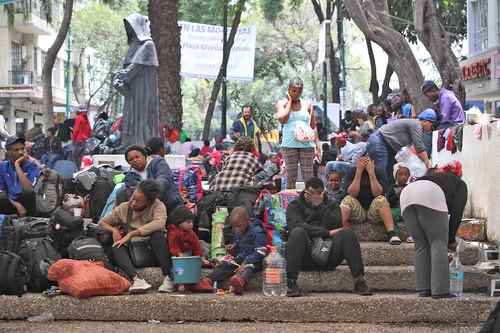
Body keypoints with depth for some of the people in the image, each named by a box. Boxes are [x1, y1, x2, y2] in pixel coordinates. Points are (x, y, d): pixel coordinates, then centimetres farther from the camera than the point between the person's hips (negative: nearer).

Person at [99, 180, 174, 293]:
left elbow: (159, 224, -29)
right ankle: (137, 279, -48)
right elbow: (102, 223, 14)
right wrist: (114, 230, -9)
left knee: (157, 234, -33)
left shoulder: (157, 206, -8)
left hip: (152, 250, -3)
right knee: (116, 248, -27)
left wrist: (131, 234, -26)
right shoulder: (123, 208, 2)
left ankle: (167, 277, -35)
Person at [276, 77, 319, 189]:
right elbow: (282, 119, -12)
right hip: (289, 144, -1)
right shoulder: (282, 103, 8)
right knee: (291, 177, 0)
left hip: (307, 144, 1)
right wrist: (289, 101, -2)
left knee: (308, 176, -3)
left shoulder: (307, 105, 12)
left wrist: (318, 145, 8)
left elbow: (313, 126, 14)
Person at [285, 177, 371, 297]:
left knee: (347, 233, -23)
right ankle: (291, 283, -39)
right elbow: (296, 226, -9)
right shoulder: (295, 206, 14)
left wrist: (320, 205, -3)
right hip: (306, 258, -2)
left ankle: (359, 280, -31)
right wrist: (327, 233, -12)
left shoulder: (332, 205, 22)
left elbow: (335, 225, 1)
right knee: (298, 232, -31)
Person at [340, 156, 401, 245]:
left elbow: (377, 193, -15)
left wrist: (371, 173, -19)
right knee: (347, 200, -26)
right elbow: (352, 193, -13)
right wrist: (359, 172, -17)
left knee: (381, 199, -29)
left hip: (374, 212, -1)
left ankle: (391, 233, -40)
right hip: (357, 213, 1)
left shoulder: (379, 173, 1)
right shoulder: (352, 173, 3)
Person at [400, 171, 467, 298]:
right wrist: (451, 239, 20)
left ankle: (424, 289, 11)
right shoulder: (460, 185, 29)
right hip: (430, 197, -6)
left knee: (421, 245, 14)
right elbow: (456, 212, 12)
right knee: (439, 244, 0)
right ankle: (440, 291, -4)